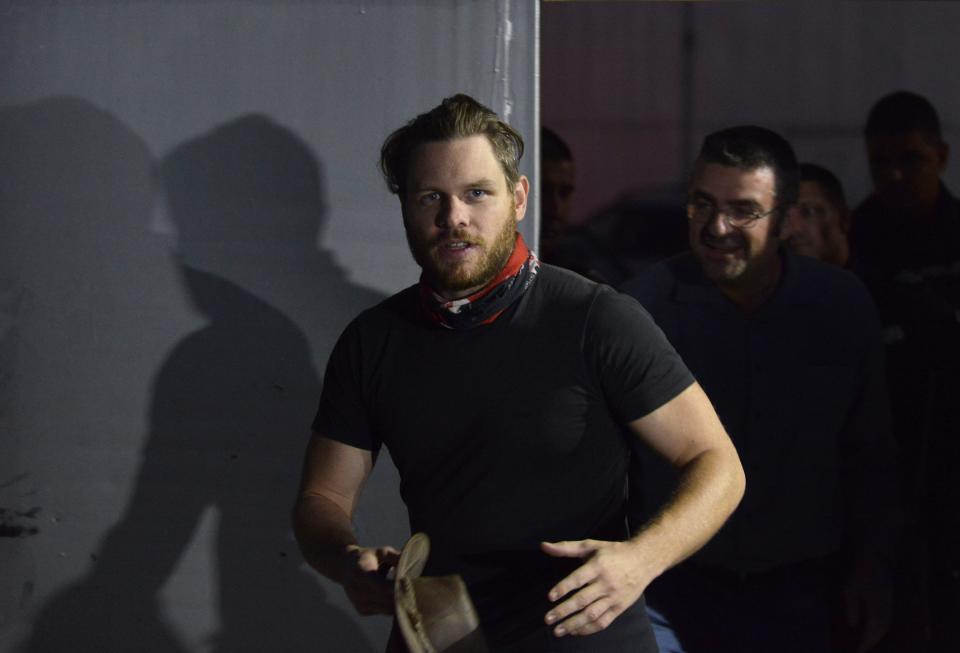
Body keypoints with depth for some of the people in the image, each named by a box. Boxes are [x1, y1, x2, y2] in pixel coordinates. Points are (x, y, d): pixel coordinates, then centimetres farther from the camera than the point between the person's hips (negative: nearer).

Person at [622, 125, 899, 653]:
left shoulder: (842, 305, -2)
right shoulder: (644, 306, -9)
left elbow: (868, 451, 8)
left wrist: (870, 566, 9)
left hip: (800, 587, 2)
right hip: (676, 584, -2)